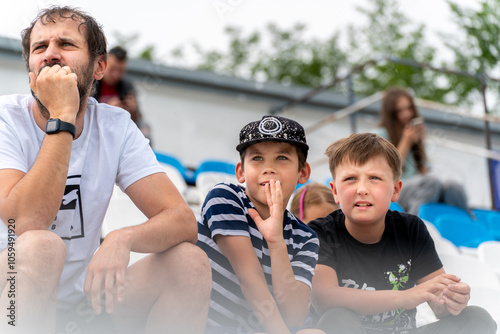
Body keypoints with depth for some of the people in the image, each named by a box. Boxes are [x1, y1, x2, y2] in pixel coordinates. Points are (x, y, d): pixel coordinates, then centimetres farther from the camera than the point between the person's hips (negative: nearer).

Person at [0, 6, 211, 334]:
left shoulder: (116, 126, -1)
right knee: (40, 245, -34)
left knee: (190, 262, -15)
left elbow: (183, 221, -10)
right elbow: (27, 223, -28)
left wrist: (122, 239, -32)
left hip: (80, 300, 4)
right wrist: (62, 117, -26)